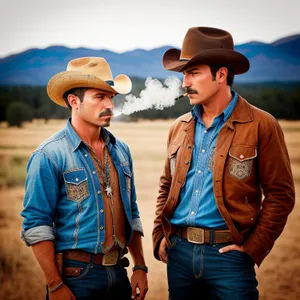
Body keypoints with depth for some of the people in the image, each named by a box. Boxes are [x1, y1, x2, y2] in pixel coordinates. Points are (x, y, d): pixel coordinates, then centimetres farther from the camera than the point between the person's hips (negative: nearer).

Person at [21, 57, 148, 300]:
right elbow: (37, 226, -14)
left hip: (119, 272, 6)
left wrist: (140, 267, 9)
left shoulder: (121, 150, 7)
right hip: (77, 276, -6)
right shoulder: (50, 156, -12)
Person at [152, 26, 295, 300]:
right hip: (178, 251, 5)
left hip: (228, 253, -5)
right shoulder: (179, 127, 8)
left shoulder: (261, 126, -7)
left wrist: (253, 248, -10)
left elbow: (280, 195, -7)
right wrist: (160, 236, 7)